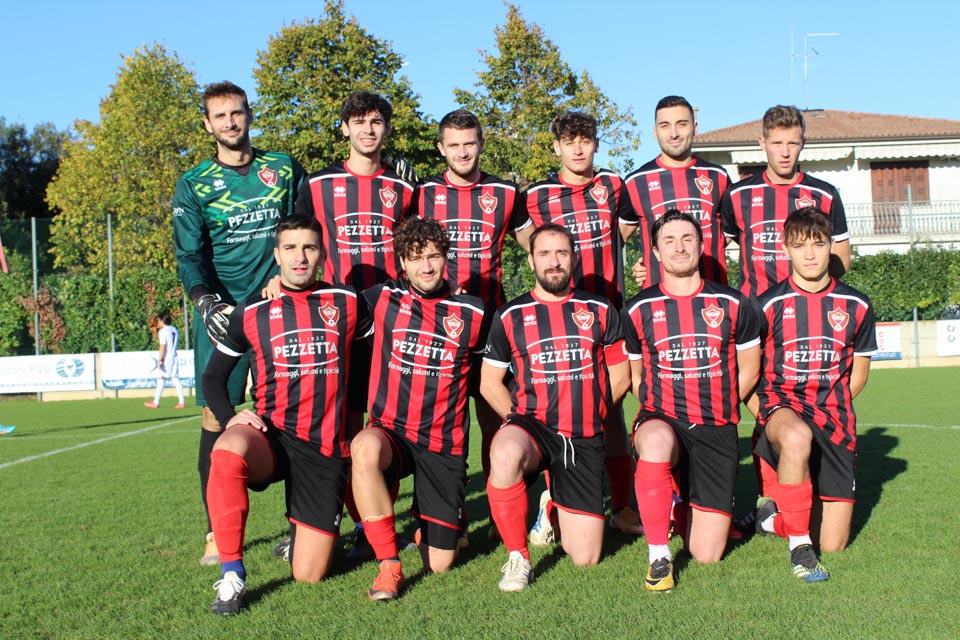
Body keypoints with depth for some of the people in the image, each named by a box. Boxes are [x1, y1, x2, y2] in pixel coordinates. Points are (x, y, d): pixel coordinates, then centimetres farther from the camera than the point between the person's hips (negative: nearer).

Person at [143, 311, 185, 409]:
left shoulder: (163, 331, -11)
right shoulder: (175, 330, 11)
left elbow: (163, 347, -17)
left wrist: (159, 360, -17)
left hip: (165, 359, -7)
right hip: (174, 357, 7)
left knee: (161, 379, 1)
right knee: (176, 379, 7)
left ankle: (156, 402, 9)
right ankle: (181, 402, 2)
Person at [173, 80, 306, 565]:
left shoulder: (285, 169, 11)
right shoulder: (193, 184, 7)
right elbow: (189, 253, -2)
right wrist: (206, 301, -19)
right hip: (221, 312, -1)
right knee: (216, 415, -6)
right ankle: (217, 531, 2)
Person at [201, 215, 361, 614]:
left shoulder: (347, 303, 6)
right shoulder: (251, 313, 5)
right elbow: (213, 376, 12)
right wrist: (229, 418, -6)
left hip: (326, 447, 1)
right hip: (271, 435, 0)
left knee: (308, 575, -4)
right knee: (227, 451, -39)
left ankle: (302, 531, 33)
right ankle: (232, 576, -26)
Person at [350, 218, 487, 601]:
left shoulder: (471, 313, 2)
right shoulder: (383, 299, 2)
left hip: (444, 444, 1)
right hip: (391, 433, 0)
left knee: (440, 563, -2)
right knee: (364, 447, -40)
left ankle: (427, 522, 37)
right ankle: (389, 565, -27)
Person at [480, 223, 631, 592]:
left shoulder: (600, 311, 9)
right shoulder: (511, 316, 4)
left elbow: (619, 375, 13)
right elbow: (489, 383, 8)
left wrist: (586, 413, 6)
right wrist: (520, 419, -2)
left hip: (585, 439, 2)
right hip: (533, 426, -2)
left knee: (585, 559, 0)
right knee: (504, 453, -42)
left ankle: (555, 508, 36)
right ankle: (518, 558, -22)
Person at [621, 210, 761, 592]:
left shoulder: (733, 305, 3)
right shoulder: (638, 310, 2)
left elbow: (749, 372, 13)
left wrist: (711, 408, 11)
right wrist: (659, 412, 2)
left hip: (716, 431, 1)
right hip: (660, 418, -1)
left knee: (707, 555, -3)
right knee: (656, 441, -42)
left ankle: (685, 507, 35)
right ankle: (659, 556, -24)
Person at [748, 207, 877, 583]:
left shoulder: (855, 306, 6)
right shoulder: (769, 304, -3)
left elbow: (858, 374, 16)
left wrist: (828, 407, 5)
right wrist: (766, 417, -8)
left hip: (832, 417, 3)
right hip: (781, 401, -3)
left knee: (834, 544, -3)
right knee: (796, 437, -44)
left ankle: (776, 511, 29)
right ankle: (798, 544, -26)